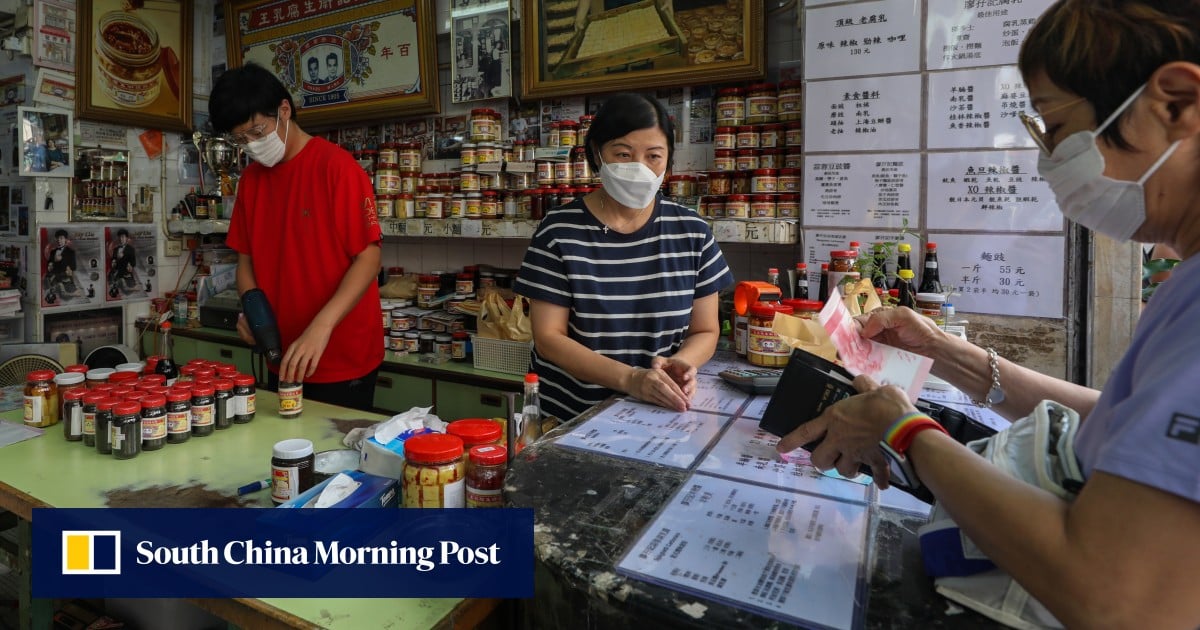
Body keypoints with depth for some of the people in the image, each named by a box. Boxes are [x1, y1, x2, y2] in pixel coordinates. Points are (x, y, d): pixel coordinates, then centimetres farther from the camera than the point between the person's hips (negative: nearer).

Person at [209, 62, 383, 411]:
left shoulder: (336, 166, -12)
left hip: (343, 360, -6)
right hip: (284, 359, 6)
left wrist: (321, 326, -26)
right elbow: (246, 257, 13)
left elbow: (368, 256, -17)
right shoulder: (251, 179, 8)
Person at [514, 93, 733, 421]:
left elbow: (705, 331, 9)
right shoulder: (559, 231, -5)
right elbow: (548, 337, -6)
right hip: (568, 417, -1)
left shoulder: (692, 233, 3)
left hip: (660, 415, 2)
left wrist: (680, 363, -13)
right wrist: (629, 378, -20)